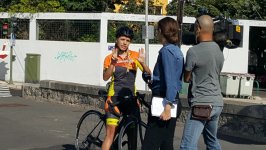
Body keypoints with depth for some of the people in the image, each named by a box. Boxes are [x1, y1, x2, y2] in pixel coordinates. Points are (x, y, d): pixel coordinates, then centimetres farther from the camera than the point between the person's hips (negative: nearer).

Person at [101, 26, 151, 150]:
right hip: (115, 97, -2)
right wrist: (113, 63, -29)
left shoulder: (135, 56, 5)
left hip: (130, 97, 3)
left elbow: (148, 73, -3)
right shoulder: (110, 57, 0)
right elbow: (105, 77, -15)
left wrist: (142, 63, -21)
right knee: (111, 131, -9)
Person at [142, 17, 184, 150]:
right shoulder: (176, 50, 14)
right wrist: (153, 82, 32)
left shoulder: (166, 50, -13)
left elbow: (170, 80, -20)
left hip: (164, 101, -10)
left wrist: (167, 106, -24)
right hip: (174, 101, 10)